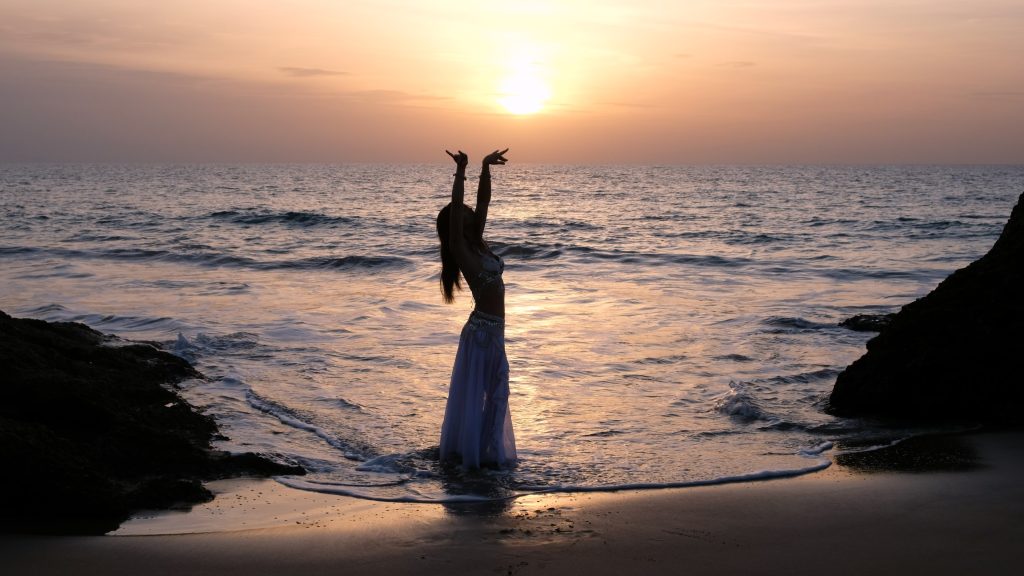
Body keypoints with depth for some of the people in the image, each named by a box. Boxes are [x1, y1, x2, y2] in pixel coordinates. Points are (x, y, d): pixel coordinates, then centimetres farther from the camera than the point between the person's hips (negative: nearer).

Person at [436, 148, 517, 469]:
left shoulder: (476, 243, 9)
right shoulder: (460, 248, -10)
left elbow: (483, 201, 10)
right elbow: (455, 208, -23)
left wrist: (486, 167, 6)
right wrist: (460, 172, -24)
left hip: (494, 330, 8)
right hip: (481, 330, -8)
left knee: (495, 394, 15)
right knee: (472, 394, 1)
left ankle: (488, 453, 25)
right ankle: (468, 453, 11)